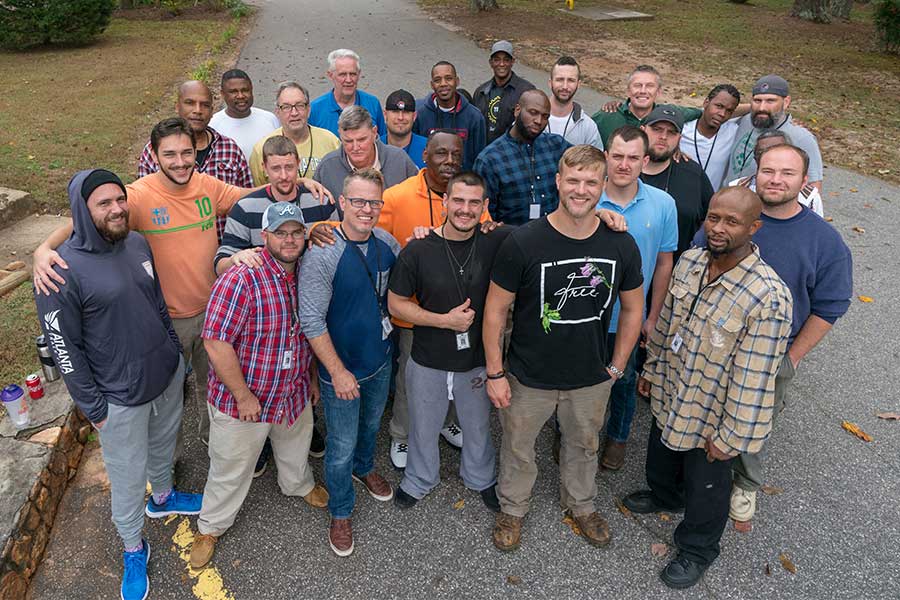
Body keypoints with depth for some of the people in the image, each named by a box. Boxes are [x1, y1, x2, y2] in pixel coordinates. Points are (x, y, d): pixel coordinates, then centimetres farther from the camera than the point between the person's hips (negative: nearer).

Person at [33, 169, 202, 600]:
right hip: (121, 396, -6)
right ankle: (133, 549, 35)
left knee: (163, 446, 28)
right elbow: (64, 346, -15)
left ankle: (163, 497, 56)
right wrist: (93, 406, -11)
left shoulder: (137, 244, -3)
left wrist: (177, 352, 15)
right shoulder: (61, 270, -21)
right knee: (128, 477, 12)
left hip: (168, 374, 6)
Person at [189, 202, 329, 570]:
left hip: (295, 394, 6)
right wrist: (244, 396, -23)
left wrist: (313, 378, 14)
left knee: (296, 452, 30)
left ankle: (298, 484, 61)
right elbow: (216, 342, -28)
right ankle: (211, 527, 41)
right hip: (242, 401, -6)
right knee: (231, 470, 15)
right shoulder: (241, 279, -27)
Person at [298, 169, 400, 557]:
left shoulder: (387, 243, -7)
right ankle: (340, 513, 35)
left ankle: (364, 467, 60)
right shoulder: (322, 255, -25)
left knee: (371, 424, 30)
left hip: (381, 359, 6)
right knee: (342, 446, 11)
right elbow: (311, 321, -23)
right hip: (342, 369, -5)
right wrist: (338, 371, -20)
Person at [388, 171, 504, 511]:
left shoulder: (496, 242, -14)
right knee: (424, 428, 22)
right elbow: (396, 304, -10)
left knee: (479, 427, 24)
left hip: (478, 361, 1)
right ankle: (420, 480, 51)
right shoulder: (418, 250, -16)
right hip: (428, 362, -1)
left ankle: (481, 479, 54)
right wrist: (444, 320, -19)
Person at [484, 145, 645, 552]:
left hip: (591, 379, 3)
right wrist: (494, 373, -10)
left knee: (583, 445, 26)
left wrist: (616, 367, 4)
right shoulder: (523, 243, -21)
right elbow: (495, 310, -12)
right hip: (528, 378, -2)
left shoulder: (621, 245, -11)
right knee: (518, 447, 19)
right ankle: (512, 508, 48)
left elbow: (632, 309, 3)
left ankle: (580, 504, 55)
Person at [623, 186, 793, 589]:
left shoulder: (769, 297, -30)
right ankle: (664, 497, 63)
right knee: (660, 460, 31)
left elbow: (754, 380, -24)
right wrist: (651, 369, 14)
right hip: (668, 397, 6)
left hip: (711, 417, -6)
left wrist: (731, 437, -18)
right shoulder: (689, 262, -9)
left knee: (705, 488, 19)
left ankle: (696, 551, 46)